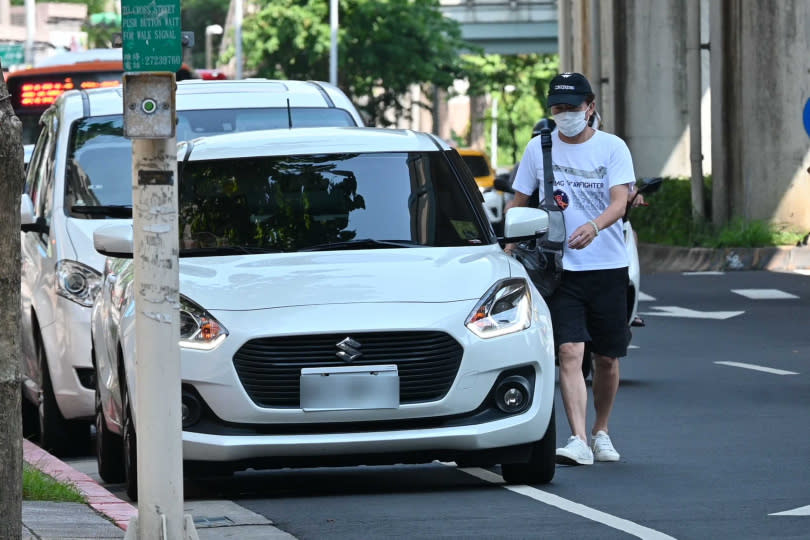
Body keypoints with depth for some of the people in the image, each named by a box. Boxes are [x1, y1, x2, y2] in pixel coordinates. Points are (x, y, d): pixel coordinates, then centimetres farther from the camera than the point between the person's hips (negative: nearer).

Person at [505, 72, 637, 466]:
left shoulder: (612, 148, -1)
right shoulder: (538, 148, 5)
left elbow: (620, 201, -14)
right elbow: (518, 205, 13)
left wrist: (594, 227, -35)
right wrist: (510, 251, 0)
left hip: (608, 267, 0)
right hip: (560, 269, 0)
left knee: (607, 358, 8)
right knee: (569, 352, -15)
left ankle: (601, 432, 30)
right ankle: (578, 441, -23)